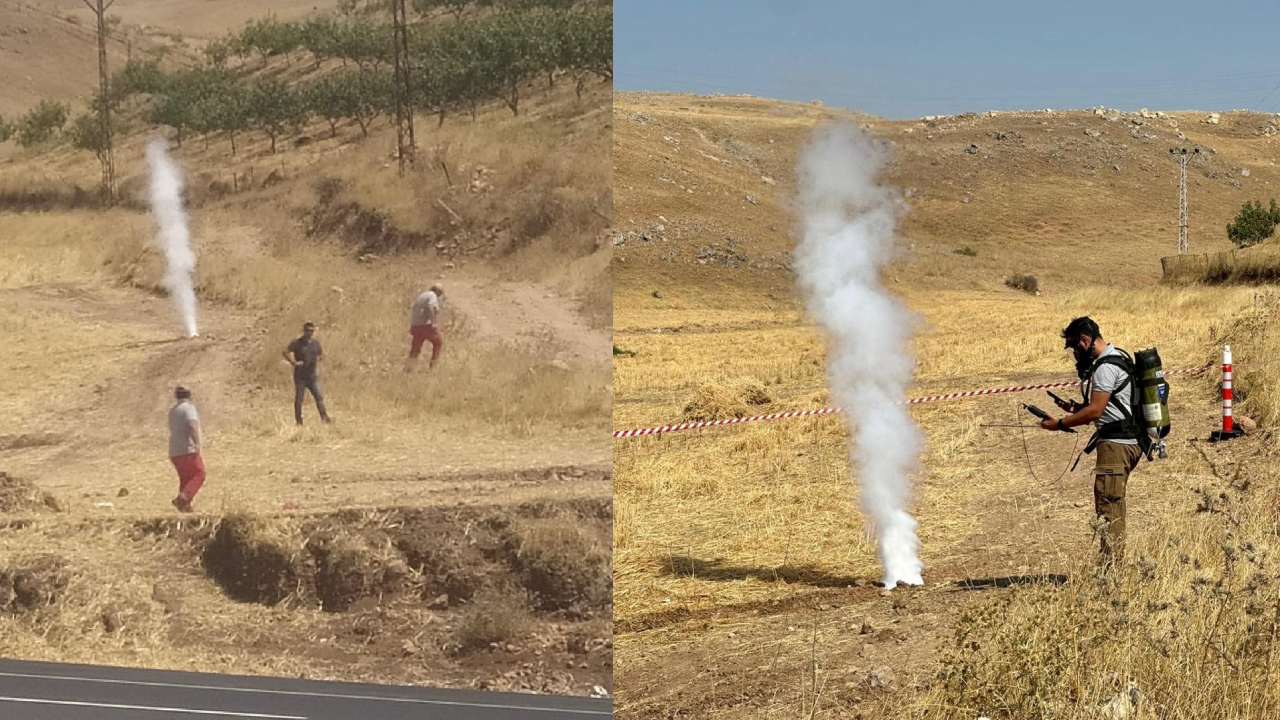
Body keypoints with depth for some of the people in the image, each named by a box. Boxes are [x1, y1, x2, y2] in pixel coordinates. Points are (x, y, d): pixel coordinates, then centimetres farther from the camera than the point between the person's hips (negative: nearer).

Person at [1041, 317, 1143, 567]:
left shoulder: (1106, 367, -16)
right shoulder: (1116, 358, 17)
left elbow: (1095, 411, -20)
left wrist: (1060, 423, -11)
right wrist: (1075, 407, 11)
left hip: (1116, 443, -11)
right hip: (1126, 442, 11)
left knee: (1107, 506, -11)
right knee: (1113, 505, 14)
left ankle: (1110, 566, -13)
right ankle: (1115, 564, 19)